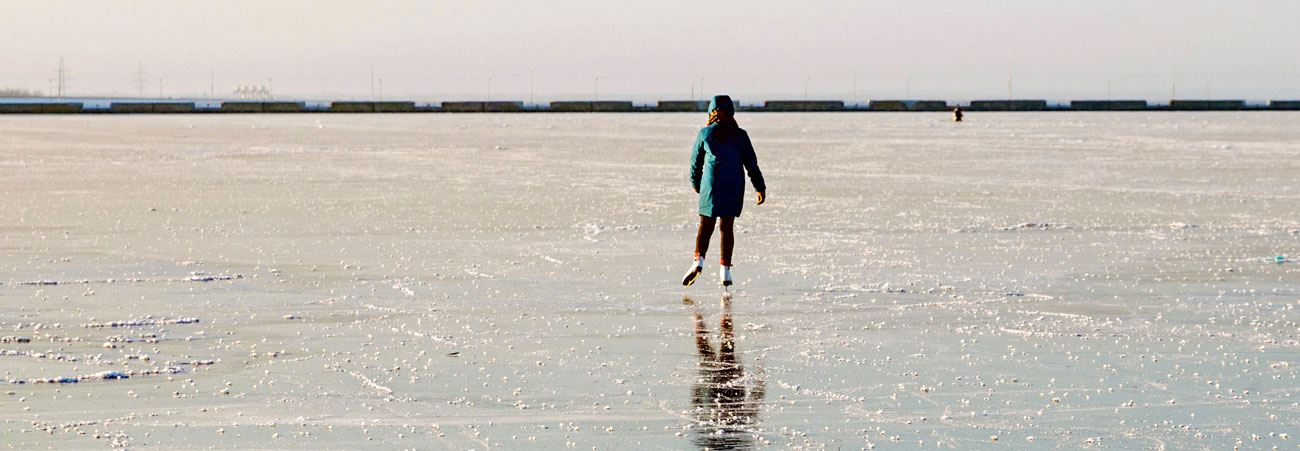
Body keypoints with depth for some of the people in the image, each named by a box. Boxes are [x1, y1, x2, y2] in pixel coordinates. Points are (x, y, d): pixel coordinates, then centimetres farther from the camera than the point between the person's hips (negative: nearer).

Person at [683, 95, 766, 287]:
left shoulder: (705, 133, 1)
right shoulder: (740, 135, 3)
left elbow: (695, 161, 9)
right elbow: (751, 163, 4)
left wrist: (695, 184, 25)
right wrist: (761, 188, 10)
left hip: (711, 185, -1)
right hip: (734, 187, 1)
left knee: (705, 226, 5)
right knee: (727, 227, 8)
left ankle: (698, 260, -18)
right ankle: (725, 270, 2)